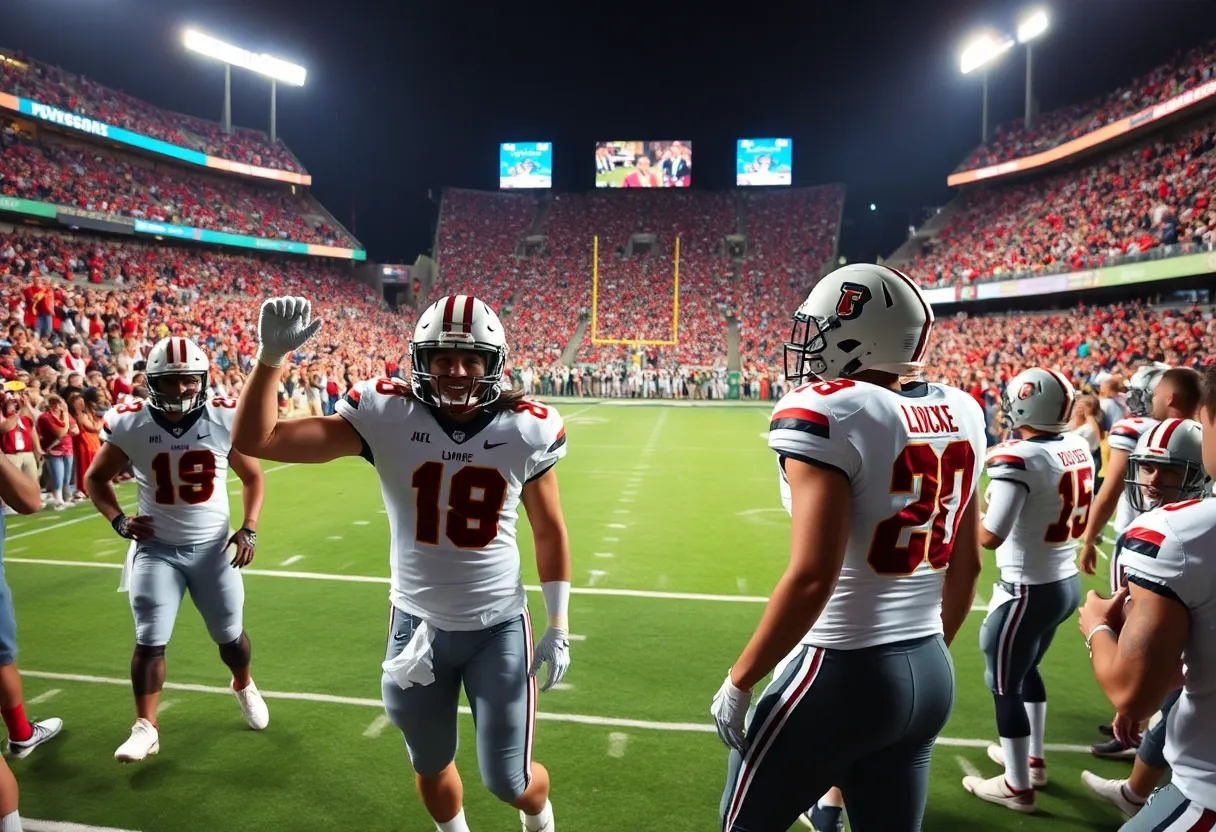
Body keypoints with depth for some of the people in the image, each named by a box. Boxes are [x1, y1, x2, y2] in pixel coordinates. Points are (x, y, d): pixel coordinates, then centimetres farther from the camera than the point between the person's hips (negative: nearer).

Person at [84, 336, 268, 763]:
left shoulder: (225, 419, -11)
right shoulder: (129, 424, -10)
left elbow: (252, 476, 4)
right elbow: (95, 478, 7)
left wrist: (249, 529, -6)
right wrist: (119, 521, -8)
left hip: (213, 546, 1)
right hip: (157, 548, 0)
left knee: (230, 635, 12)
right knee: (149, 640, -2)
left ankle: (244, 687, 42)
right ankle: (145, 727, 15)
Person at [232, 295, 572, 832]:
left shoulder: (527, 429, -12)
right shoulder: (386, 416, -14)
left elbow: (549, 531, 1)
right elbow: (256, 440, -14)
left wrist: (558, 628, 1)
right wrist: (270, 356, -28)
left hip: (499, 627, -1)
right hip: (418, 624, 1)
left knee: (508, 781, 9)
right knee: (431, 766, 22)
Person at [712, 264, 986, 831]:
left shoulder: (826, 414, -19)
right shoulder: (959, 414, 3)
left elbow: (812, 579, -24)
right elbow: (966, 566, 10)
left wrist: (738, 683, -12)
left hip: (843, 676, -7)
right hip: (930, 676, 7)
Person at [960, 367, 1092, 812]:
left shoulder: (1018, 458, -24)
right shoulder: (1078, 447, 1)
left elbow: (990, 537, -26)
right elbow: (1080, 516, 13)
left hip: (1030, 589, -9)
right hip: (1066, 581, 9)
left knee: (1004, 684, 9)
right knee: (1025, 668, 27)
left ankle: (1017, 786, 23)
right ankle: (1033, 760, 42)